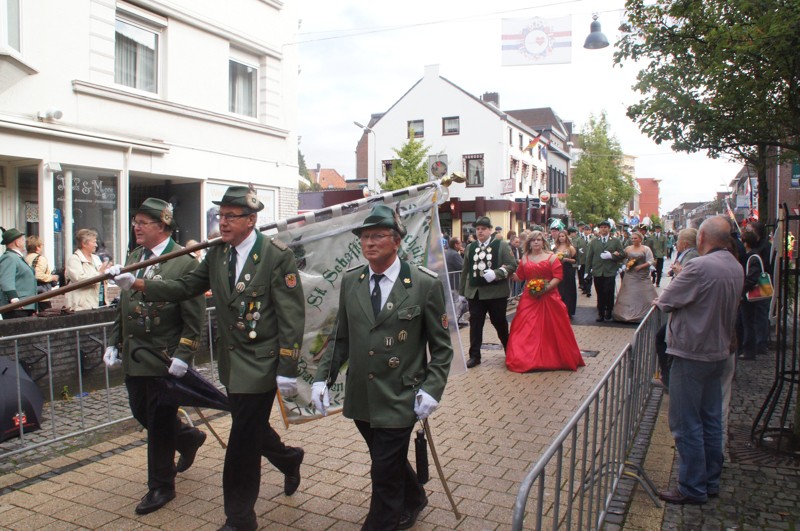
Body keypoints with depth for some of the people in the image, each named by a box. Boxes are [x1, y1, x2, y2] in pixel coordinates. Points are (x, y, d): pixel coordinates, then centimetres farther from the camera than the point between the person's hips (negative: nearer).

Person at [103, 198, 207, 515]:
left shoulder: (184, 262, -14)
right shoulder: (133, 258, 10)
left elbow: (194, 317, -15)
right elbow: (123, 307, 17)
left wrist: (182, 356, -19)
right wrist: (114, 343, 12)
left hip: (164, 359, -7)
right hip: (133, 356, 8)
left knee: (159, 423, 4)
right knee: (142, 414, 18)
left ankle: (161, 487, 22)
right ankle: (189, 439, 44)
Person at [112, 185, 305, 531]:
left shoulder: (277, 256, -15)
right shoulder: (217, 254, 5)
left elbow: (292, 316, -17)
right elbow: (186, 287, 7)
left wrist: (287, 370, -19)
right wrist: (138, 284, -5)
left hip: (260, 362, -7)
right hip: (232, 361, 7)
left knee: (243, 441, -1)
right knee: (249, 428, 21)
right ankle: (288, 460, 50)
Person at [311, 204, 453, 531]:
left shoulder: (425, 284, -10)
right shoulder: (350, 282, 3)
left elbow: (441, 347, -4)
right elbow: (341, 339, 10)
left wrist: (431, 389, -13)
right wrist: (323, 378, 1)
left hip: (399, 400, -5)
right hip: (360, 397, 5)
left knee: (385, 473, 0)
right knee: (389, 464, 22)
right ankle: (413, 500, 50)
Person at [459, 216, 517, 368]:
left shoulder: (501, 245, 0)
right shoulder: (470, 247, 12)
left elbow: (512, 265, -6)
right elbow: (465, 271, 13)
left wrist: (496, 273, -21)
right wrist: (461, 291, 11)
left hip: (496, 292, -3)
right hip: (474, 293, 3)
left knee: (500, 323, 10)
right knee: (475, 325, 3)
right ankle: (474, 356, 10)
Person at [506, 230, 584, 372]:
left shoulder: (551, 257, 1)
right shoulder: (525, 258, 11)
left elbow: (558, 276, -7)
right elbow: (520, 277, 13)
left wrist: (545, 288, -17)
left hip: (549, 297, -2)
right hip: (529, 298, 2)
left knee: (551, 328, 1)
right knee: (526, 329, -1)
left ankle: (552, 358, 13)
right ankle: (527, 359, 9)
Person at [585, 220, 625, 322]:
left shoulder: (616, 241, 8)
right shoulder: (594, 242, 12)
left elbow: (622, 254, 2)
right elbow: (589, 257, 9)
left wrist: (611, 256, -14)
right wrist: (587, 271, 4)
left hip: (610, 272, -1)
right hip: (597, 272, 2)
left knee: (609, 293, -6)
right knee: (600, 294, 4)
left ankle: (608, 313, 12)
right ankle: (600, 313, 14)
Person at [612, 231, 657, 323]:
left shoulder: (646, 249, -1)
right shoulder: (628, 248, 7)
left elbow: (650, 261, -5)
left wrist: (640, 266, -14)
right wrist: (626, 264, -8)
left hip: (642, 276, -2)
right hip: (631, 275, 2)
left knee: (643, 295, 0)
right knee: (629, 295, 1)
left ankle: (644, 315, 11)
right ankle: (628, 314, 7)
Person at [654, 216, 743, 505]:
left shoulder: (699, 266, -22)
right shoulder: (736, 268, 5)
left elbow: (666, 301, -14)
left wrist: (662, 300, 9)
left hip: (692, 354, -9)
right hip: (719, 351, 9)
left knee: (686, 424, 1)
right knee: (711, 421, 16)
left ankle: (692, 488, 10)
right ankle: (710, 481, 27)